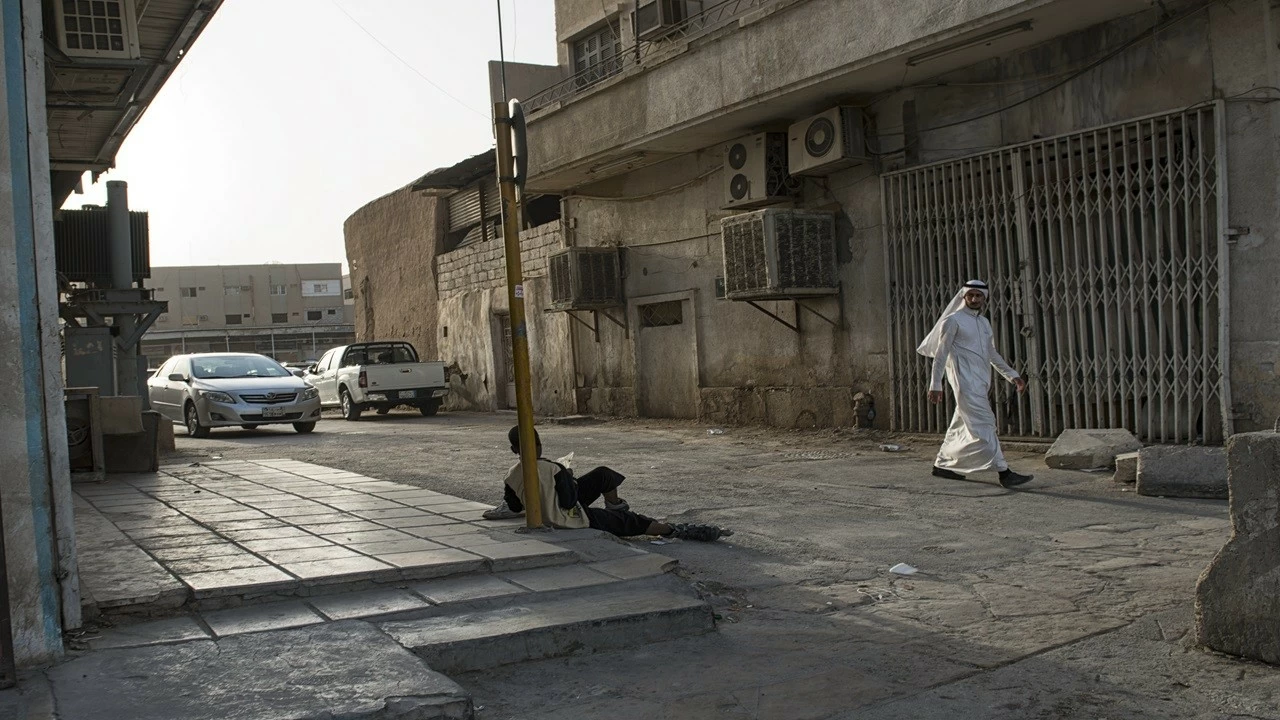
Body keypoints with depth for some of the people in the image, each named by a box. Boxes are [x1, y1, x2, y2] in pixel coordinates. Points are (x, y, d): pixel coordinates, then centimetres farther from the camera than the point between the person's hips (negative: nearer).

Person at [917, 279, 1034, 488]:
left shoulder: (984, 323, 18)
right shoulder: (953, 320, -4)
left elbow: (992, 354, 25)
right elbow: (941, 353, -6)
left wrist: (1012, 375, 17)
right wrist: (935, 385, -11)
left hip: (981, 380, 8)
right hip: (965, 379, -8)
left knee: (962, 425, 12)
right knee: (983, 424, -12)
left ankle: (941, 465, 23)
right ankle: (1004, 472, -15)